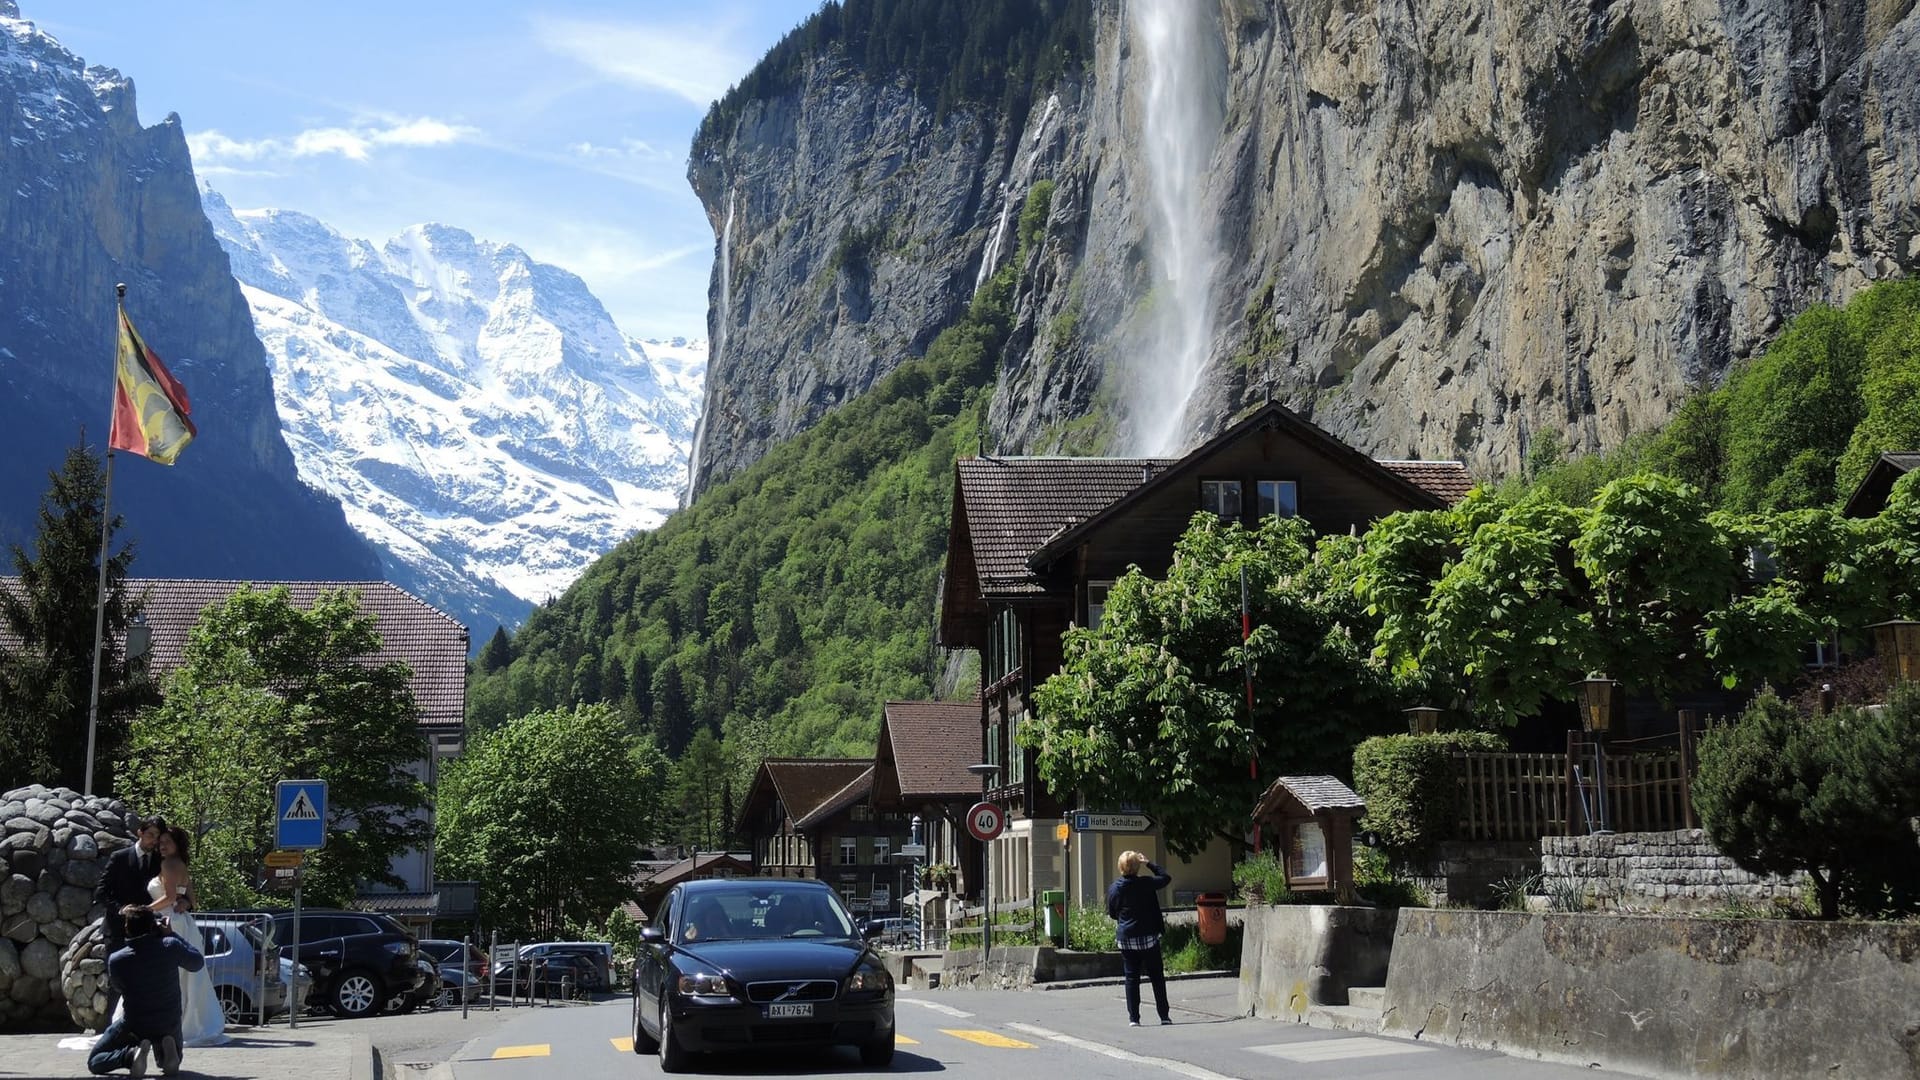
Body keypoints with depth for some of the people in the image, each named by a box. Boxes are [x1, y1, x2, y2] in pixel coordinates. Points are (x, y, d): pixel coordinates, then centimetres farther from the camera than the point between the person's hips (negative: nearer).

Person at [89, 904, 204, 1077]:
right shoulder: (171, 946, -18)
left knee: (94, 1062, 15)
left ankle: (132, 1053, -14)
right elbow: (198, 962, 2)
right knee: (171, 1062, 32)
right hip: (168, 1024, 2)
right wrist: (171, 934, 4)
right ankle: (167, 1048, -5)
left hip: (134, 1026, -2)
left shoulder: (116, 960, -18)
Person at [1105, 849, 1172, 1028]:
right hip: (1148, 937, -2)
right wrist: (1148, 864, 7)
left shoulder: (1113, 888, -3)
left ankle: (1133, 1018, 4)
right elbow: (1166, 878, 4)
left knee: (1131, 978, 7)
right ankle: (1164, 1016, 9)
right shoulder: (1146, 884, -11)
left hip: (1125, 938, 2)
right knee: (1157, 976, 7)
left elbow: (1111, 912, 8)